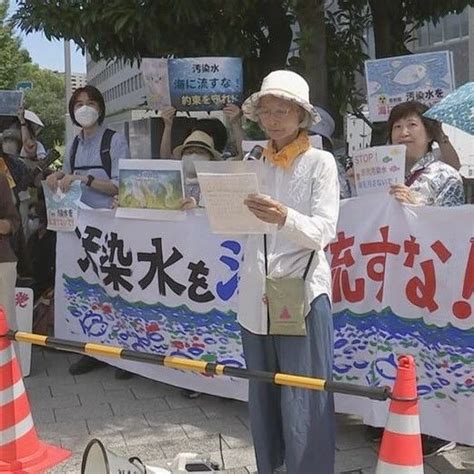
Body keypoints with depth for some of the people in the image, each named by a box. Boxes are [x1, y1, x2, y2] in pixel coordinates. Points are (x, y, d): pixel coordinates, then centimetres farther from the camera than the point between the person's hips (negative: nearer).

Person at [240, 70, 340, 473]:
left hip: (302, 290, -5)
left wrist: (285, 218, -29)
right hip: (257, 291, 5)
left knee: (302, 398, -4)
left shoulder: (320, 162, 0)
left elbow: (323, 231, -11)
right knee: (262, 393, 14)